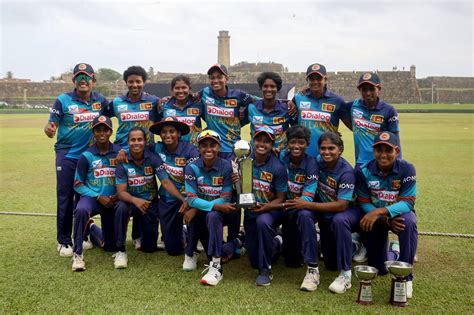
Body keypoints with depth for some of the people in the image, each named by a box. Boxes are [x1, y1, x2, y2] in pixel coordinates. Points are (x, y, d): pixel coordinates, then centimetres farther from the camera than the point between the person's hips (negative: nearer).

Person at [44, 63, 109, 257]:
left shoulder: (100, 100, 1)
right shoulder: (63, 100, -8)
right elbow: (52, 124, -12)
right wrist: (49, 129, -35)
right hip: (67, 155, -3)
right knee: (65, 198, -1)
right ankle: (64, 241, 9)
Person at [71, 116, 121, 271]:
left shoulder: (119, 152, -5)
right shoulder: (86, 156, -7)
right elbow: (78, 185, -4)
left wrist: (119, 195, -15)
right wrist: (98, 197, -16)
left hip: (112, 201, 2)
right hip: (91, 197, -2)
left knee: (111, 246, 8)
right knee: (81, 210, -40)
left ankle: (92, 228, 41)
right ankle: (77, 254, -24)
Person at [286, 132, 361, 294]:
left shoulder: (346, 171, -26)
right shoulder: (318, 162, -10)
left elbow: (341, 205, -32)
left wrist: (307, 205, -31)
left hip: (348, 211, -6)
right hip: (326, 215, 6)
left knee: (339, 220, -42)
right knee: (331, 264, 12)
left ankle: (345, 274, -30)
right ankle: (352, 244, 44)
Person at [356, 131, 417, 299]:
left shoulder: (407, 169, -21)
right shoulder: (363, 171, -17)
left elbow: (407, 203, -25)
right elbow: (364, 203, -11)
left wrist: (379, 211, -40)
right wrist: (386, 219, -28)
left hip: (399, 212, -1)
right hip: (376, 217, 2)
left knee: (409, 222, -40)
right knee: (378, 269, 4)